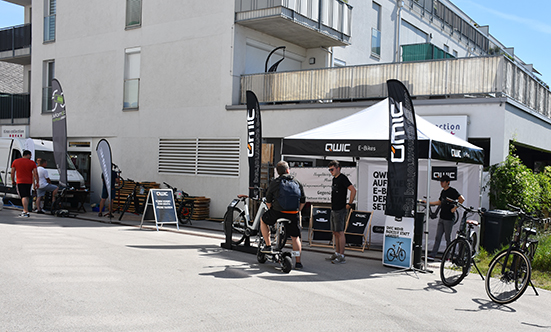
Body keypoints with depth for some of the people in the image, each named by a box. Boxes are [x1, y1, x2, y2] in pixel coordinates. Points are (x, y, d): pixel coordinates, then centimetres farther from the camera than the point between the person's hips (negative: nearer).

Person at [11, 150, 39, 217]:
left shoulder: (15, 161, 5)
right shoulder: (32, 163, 2)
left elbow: (12, 172, 7)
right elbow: (35, 173, -2)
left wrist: (12, 180, 20)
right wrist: (37, 183, 4)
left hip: (20, 182, -1)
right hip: (29, 182, 1)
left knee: (24, 197, -8)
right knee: (27, 197, 15)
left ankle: (26, 212, -19)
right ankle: (24, 211, 21)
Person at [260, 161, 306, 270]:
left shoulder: (274, 183, 3)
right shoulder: (297, 183, 9)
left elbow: (268, 201, 7)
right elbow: (303, 200, 13)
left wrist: (271, 211, 22)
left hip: (278, 211, -2)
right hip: (293, 215, 2)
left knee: (263, 220, 25)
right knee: (295, 237, 14)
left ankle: (268, 246, 21)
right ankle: (298, 262, 12)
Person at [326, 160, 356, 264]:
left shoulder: (343, 178, -13)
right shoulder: (334, 179, 16)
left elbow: (353, 190, -20)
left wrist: (349, 204, -16)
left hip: (340, 210, -10)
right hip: (334, 209, 10)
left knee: (340, 232, -8)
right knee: (335, 232, 13)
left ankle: (341, 257, -5)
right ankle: (337, 253, 21)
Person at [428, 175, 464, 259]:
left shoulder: (452, 191, -10)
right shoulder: (443, 191, 14)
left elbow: (462, 199, -18)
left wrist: (454, 208, -16)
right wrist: (428, 203, 19)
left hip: (449, 218, -7)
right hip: (441, 218, 7)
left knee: (448, 238, 2)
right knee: (438, 237, 6)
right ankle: (432, 255, 6)